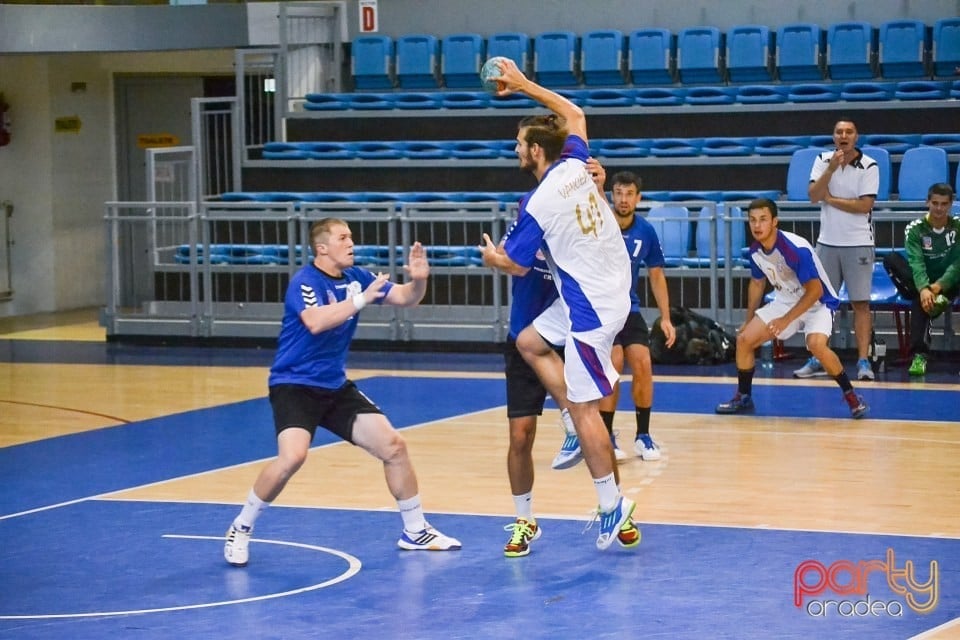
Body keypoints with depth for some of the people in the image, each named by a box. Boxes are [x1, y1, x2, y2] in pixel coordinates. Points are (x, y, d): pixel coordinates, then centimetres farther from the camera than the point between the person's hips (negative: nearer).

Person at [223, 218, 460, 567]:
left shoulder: (356, 277, 3)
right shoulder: (305, 281, -17)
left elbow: (405, 298, 5)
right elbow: (316, 321, -36)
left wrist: (419, 280, -16)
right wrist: (361, 300, -38)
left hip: (336, 387, 7)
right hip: (294, 385, -7)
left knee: (393, 446, 2)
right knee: (293, 455, -28)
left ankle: (415, 531, 18)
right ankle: (240, 529, -9)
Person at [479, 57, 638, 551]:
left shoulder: (537, 205, -19)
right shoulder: (576, 166, 0)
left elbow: (517, 266, -4)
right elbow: (574, 114, 21)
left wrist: (492, 257, 19)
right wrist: (523, 85, 25)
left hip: (590, 309, -9)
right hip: (608, 291, 9)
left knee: (583, 407, -2)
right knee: (530, 342, 22)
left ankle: (611, 504, 2)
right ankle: (583, 432, 18)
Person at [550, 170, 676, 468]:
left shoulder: (646, 231, -2)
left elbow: (656, 275, 9)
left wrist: (665, 318, 5)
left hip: (629, 309, 4)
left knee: (643, 365, -9)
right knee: (614, 363, -19)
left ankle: (643, 436, 9)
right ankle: (606, 438, -5)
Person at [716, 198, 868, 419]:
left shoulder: (797, 249, -30)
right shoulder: (755, 249, -8)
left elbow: (815, 291, -28)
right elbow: (757, 283, 12)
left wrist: (786, 320, -30)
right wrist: (749, 320, 15)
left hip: (817, 302, -7)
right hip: (785, 300, 7)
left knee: (816, 344, -33)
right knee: (744, 339, -3)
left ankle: (851, 396, -15)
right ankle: (743, 397, 16)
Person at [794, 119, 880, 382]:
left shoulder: (869, 166, -7)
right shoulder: (823, 160, 4)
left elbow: (865, 205, -14)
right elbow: (814, 196, -8)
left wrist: (831, 199, -8)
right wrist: (831, 169, -18)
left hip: (858, 244, -3)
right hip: (827, 242, 3)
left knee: (861, 304, -3)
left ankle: (863, 361, -2)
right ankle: (818, 360, 14)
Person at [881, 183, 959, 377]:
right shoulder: (915, 228, -8)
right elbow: (916, 263, -23)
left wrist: (940, 285, -35)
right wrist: (924, 289, -44)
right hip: (922, 283, 0)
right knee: (890, 259, -28)